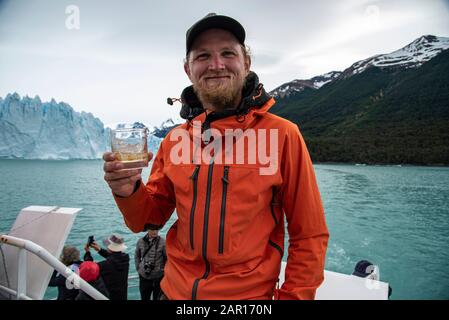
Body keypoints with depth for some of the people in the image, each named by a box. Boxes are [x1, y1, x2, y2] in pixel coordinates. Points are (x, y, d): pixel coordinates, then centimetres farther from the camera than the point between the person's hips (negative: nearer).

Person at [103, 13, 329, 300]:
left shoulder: (283, 135, -14)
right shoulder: (175, 140, -2)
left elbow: (309, 235, -9)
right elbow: (152, 218, 4)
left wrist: (291, 296, -10)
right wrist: (129, 193, -15)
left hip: (249, 293, -3)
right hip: (175, 290, 4)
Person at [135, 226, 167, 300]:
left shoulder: (163, 242, -15)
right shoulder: (140, 241, -4)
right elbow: (137, 256, 12)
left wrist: (163, 270, -7)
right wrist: (138, 268, 6)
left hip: (158, 277, -3)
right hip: (144, 277, 3)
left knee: (157, 298, 12)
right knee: (144, 298, 18)